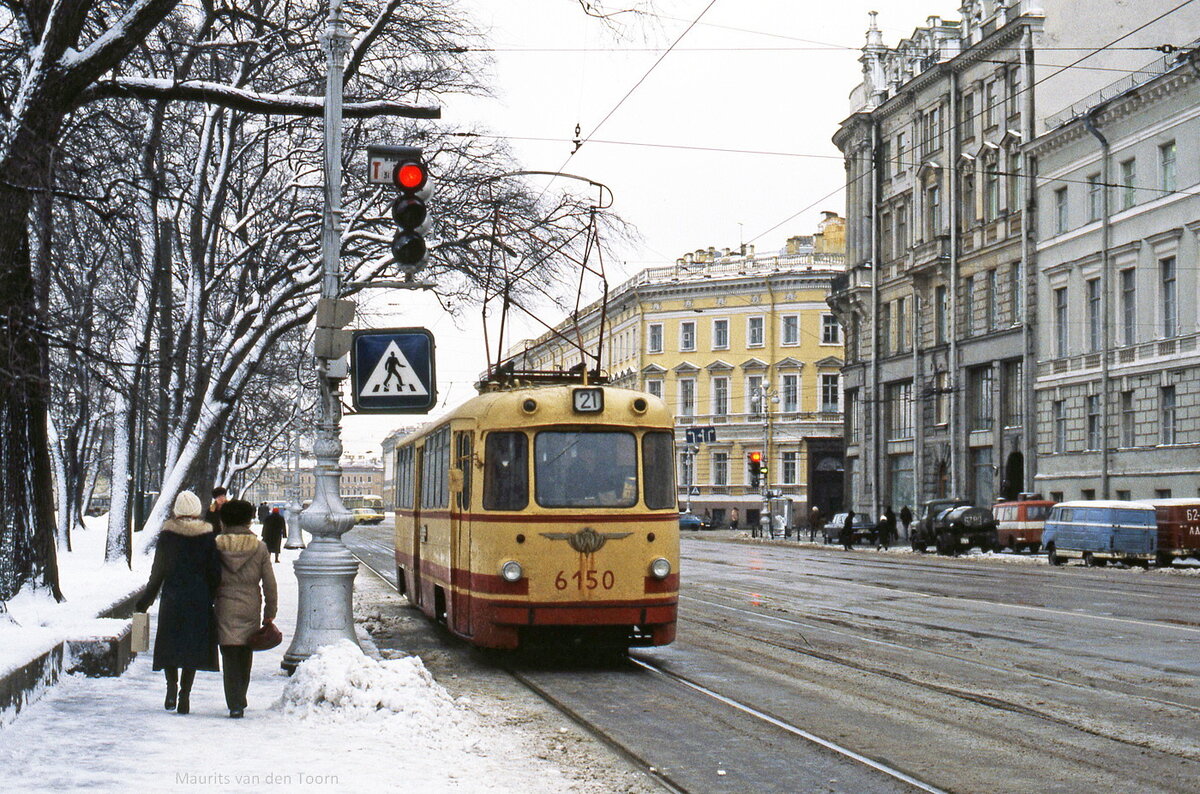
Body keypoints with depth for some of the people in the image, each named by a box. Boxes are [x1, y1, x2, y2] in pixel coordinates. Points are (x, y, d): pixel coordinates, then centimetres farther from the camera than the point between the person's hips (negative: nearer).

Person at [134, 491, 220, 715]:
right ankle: (185, 694, 3)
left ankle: (172, 685, -8)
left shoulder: (167, 535, -3)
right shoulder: (207, 536, -1)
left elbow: (157, 572, 0)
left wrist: (145, 601, 8)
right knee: (193, 646, 7)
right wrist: (215, 599, 10)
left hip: (172, 599, -1)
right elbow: (215, 573, 0)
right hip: (199, 601, 1)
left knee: (169, 644, 11)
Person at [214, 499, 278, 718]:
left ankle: (235, 704, -9)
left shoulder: (216, 546, -3)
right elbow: (270, 585, -1)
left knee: (230, 658, 1)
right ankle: (240, 700, 28)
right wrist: (269, 614, 7)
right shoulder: (259, 548, -2)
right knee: (245, 655, 16)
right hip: (251, 607, 1)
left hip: (225, 609, -1)